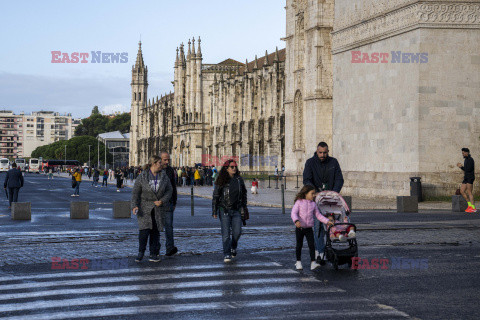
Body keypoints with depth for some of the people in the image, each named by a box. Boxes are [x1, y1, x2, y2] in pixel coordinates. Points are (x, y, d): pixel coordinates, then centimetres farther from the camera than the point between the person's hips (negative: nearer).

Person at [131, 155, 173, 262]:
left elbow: (169, 190, 4)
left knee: (155, 231, 3)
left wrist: (162, 201, -10)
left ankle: (154, 254, 12)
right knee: (144, 229, -11)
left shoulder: (163, 176, 2)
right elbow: (135, 192, -6)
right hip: (144, 207, -2)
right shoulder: (142, 177, -6)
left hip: (158, 208, 2)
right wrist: (134, 206, -18)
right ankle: (141, 252, 5)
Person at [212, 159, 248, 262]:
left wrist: (243, 208, 11)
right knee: (226, 233, -6)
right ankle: (227, 254, 1)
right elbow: (215, 196, -1)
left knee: (237, 232, -2)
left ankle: (233, 247, 27)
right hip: (224, 210, -3)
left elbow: (244, 194, 16)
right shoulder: (221, 181, -4)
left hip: (236, 210, 3)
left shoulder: (239, 180, 6)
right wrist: (214, 211, -3)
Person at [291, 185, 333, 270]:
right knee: (299, 245, 9)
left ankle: (313, 263, -10)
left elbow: (318, 215, 13)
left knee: (311, 245, -8)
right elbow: (293, 213, -14)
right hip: (299, 228, -3)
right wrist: (296, 221, -32)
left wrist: (327, 221, 5)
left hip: (309, 228, 3)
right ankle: (298, 262, 23)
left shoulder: (313, 204, 6)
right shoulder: (299, 202, -6)